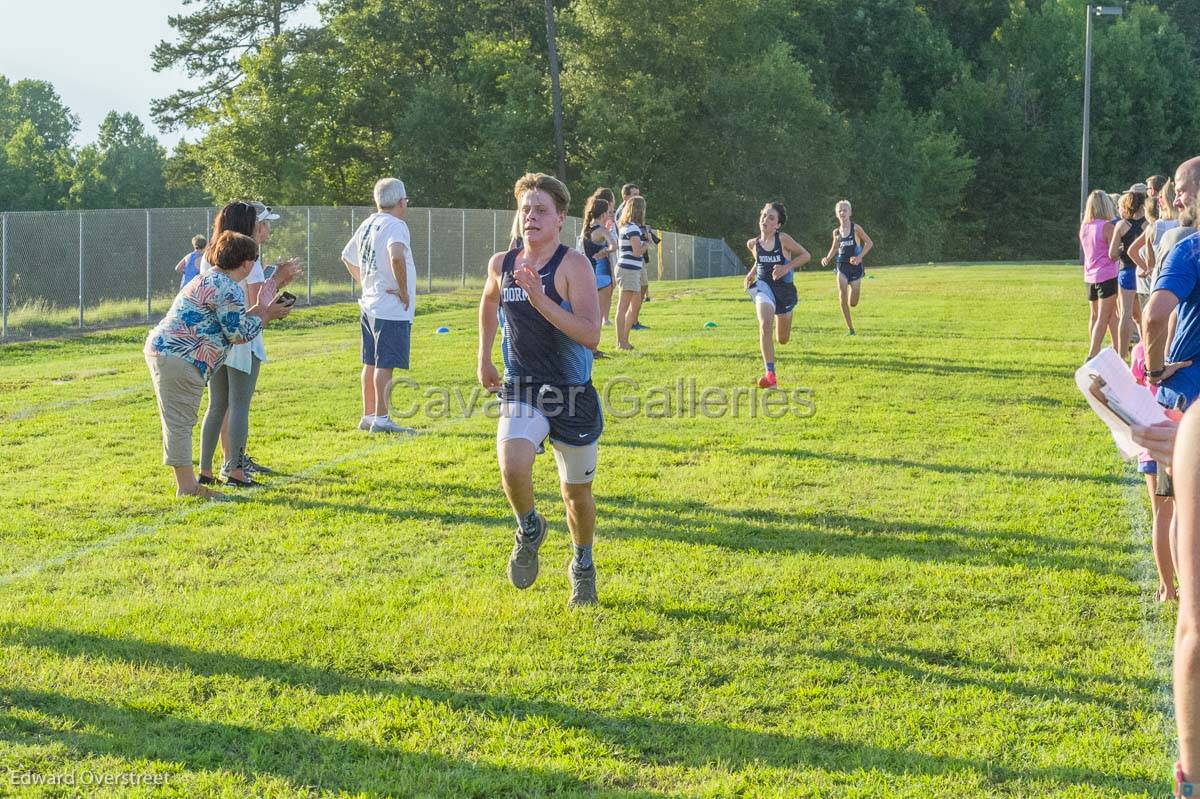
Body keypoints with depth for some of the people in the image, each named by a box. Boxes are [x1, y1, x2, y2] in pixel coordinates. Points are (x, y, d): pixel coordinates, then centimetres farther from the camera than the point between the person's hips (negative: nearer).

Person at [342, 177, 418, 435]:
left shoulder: (367, 225, 13)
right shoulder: (395, 225, -15)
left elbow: (347, 257, 25)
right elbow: (396, 256, -34)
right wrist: (404, 291, -23)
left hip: (369, 305, 9)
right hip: (392, 308, -9)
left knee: (371, 363, 15)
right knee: (385, 365, -6)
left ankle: (368, 415, 23)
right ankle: (381, 419, -5)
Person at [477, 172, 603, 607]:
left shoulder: (574, 265, -13)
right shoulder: (502, 265, 2)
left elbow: (590, 335, -24)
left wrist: (540, 299, -31)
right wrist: (484, 356, 24)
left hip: (571, 393, -2)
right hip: (521, 391, 2)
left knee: (576, 490, 10)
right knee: (512, 468, -25)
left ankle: (582, 564, 37)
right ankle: (529, 530, 7)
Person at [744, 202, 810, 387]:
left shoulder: (783, 239, -11)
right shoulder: (753, 244, 0)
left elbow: (806, 255, -7)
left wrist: (786, 268, -19)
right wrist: (752, 273, 6)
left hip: (784, 289, 0)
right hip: (764, 287, 0)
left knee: (783, 339, 15)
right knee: (765, 326, -30)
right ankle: (770, 374, -32)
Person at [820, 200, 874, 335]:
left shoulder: (855, 228, -6)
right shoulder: (836, 232, 5)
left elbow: (869, 243, -4)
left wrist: (860, 257, -16)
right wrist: (828, 259, 2)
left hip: (855, 267, -2)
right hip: (842, 266, 2)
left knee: (853, 304, 1)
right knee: (842, 298, -16)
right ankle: (850, 329, -8)